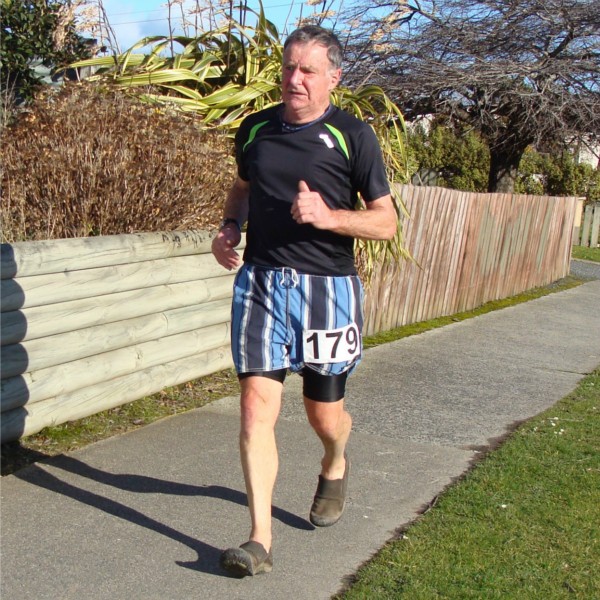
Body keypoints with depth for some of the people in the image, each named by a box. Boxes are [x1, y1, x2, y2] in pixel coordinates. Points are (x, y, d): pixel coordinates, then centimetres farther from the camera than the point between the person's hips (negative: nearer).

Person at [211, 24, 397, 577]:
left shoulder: (353, 135, -3)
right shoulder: (255, 129, 8)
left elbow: (386, 222, -3)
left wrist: (328, 216, -19)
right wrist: (229, 228, 7)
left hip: (327, 287, -2)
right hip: (259, 282, 2)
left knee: (324, 411, 10)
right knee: (257, 404, -9)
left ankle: (334, 467, 47)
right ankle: (260, 541, -3)